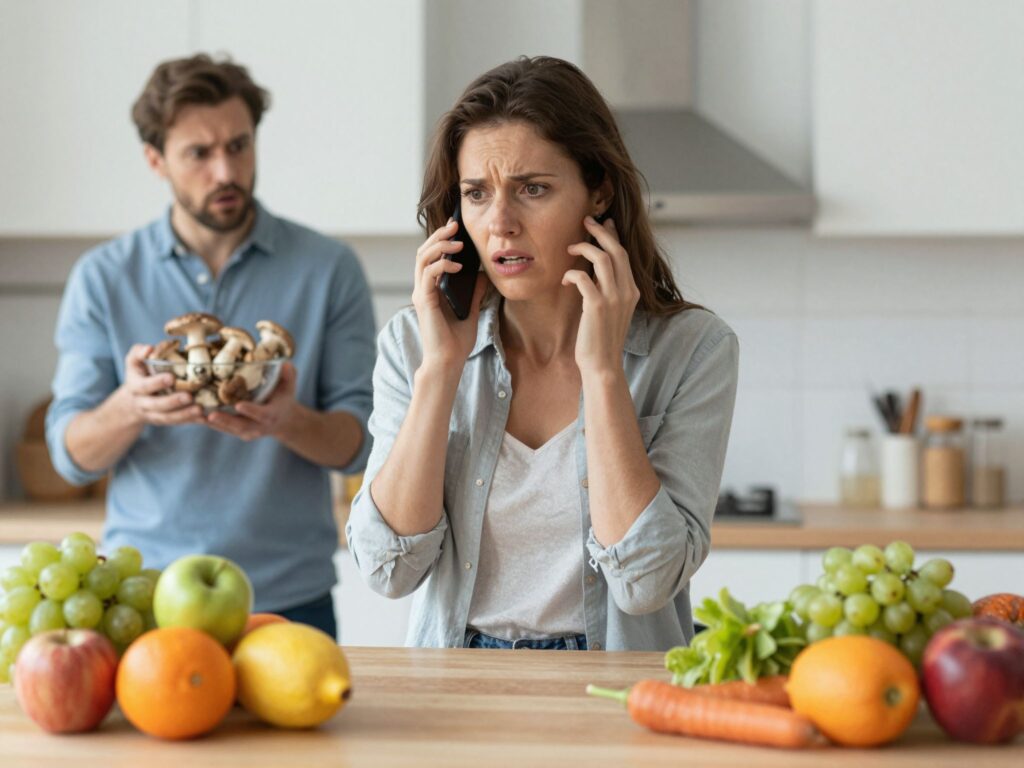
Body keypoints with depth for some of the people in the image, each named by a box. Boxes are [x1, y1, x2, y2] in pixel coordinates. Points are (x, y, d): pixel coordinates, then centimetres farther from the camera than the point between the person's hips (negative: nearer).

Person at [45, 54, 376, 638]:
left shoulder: (328, 270, 1)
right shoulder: (104, 278, 3)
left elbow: (358, 441, -2)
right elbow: (72, 455, 0)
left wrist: (287, 421, -24)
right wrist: (131, 407, -23)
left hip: (290, 601, 0)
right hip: (143, 596, 1)